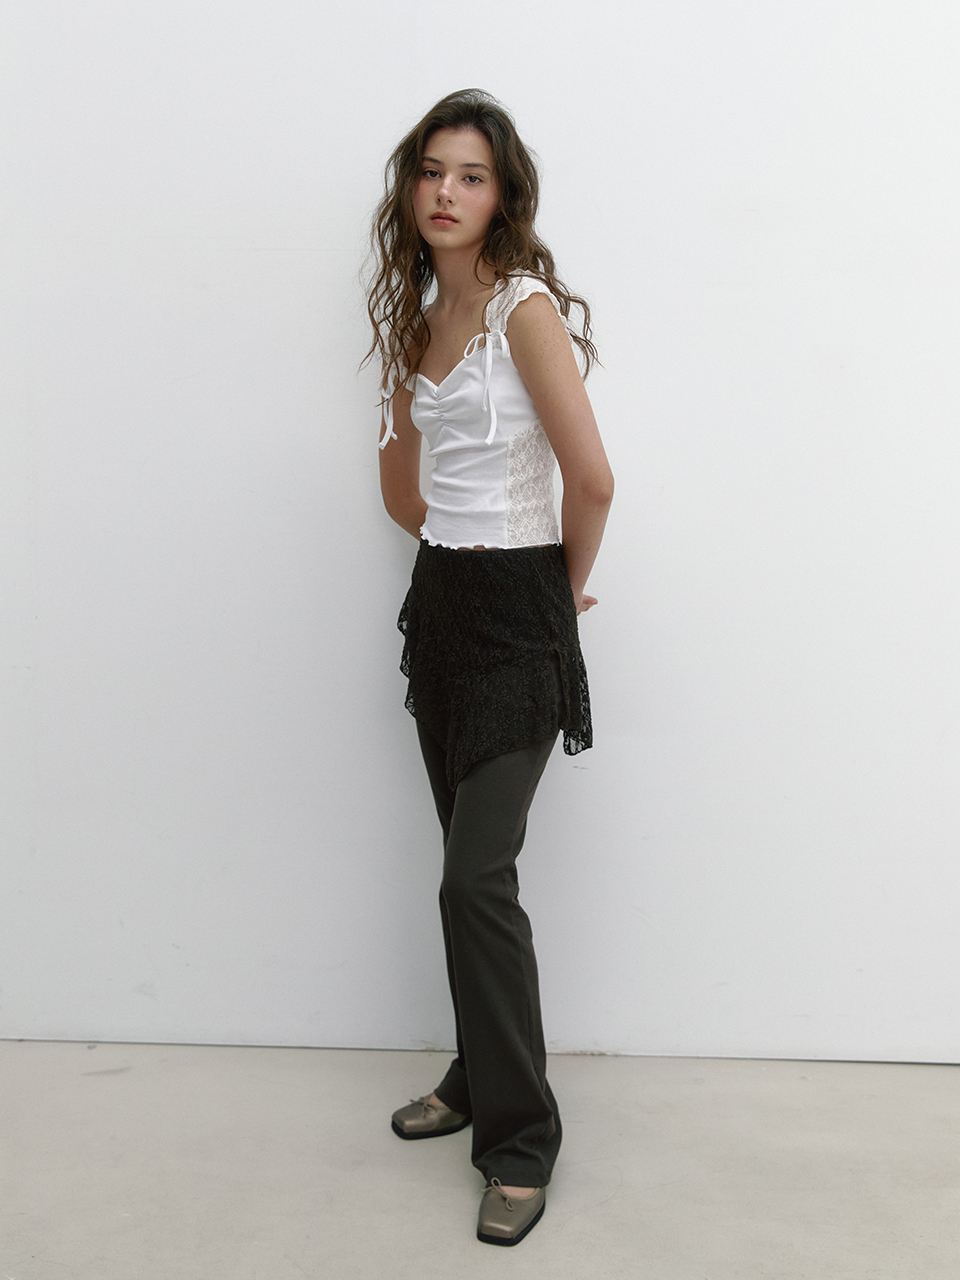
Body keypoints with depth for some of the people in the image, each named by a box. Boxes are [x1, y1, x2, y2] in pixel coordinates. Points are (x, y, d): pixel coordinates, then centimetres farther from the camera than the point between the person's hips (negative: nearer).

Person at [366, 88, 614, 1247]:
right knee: (470, 865, 15)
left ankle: (519, 1139, 3)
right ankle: (482, 1076, 30)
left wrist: (568, 586, -5)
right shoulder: (417, 316, 12)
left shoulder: (527, 308, -13)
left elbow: (591, 478, -20)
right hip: (440, 599, 8)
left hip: (518, 610, -8)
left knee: (476, 880, -10)